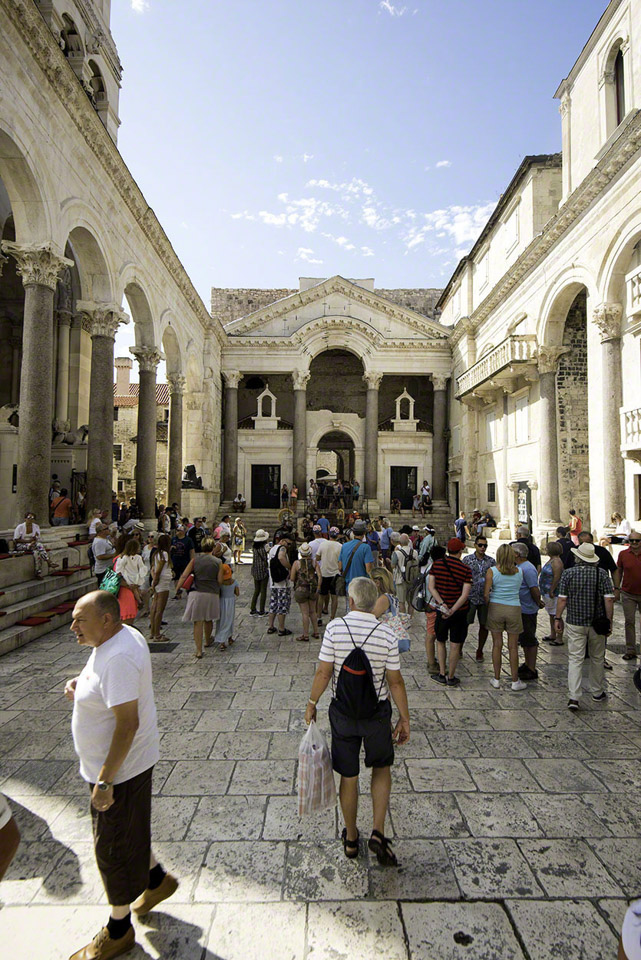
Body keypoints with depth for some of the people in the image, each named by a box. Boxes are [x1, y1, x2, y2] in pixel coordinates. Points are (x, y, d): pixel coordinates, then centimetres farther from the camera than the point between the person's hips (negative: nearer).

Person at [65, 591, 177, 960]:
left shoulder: (119, 657, -32)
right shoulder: (123, 636, -1)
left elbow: (128, 723, -32)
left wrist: (105, 781, -26)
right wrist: (81, 683, -1)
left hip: (119, 767, -9)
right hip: (118, 761, 9)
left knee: (114, 847, 11)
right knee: (129, 829, 27)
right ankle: (157, 880, 50)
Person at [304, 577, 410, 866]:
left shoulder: (335, 627, -15)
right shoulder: (387, 635, -13)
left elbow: (323, 672, -13)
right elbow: (395, 682, -8)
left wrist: (312, 704, 2)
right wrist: (404, 719, 3)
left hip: (342, 711, 0)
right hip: (377, 712, 0)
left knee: (348, 776, 17)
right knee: (382, 768, 24)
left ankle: (351, 839, 34)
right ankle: (378, 832, 17)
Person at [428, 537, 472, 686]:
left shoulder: (436, 564, -4)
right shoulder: (466, 569, -10)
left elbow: (431, 586, -8)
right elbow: (465, 594, -16)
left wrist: (442, 603, -12)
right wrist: (453, 610, -16)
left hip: (441, 610, 2)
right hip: (460, 611, -1)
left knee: (440, 641, 17)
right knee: (455, 645, 8)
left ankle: (441, 674, 19)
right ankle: (451, 677, 17)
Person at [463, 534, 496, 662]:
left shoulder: (491, 561, 5)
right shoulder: (467, 559, -1)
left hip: (485, 598, 2)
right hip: (470, 597, -2)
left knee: (484, 625, 9)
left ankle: (479, 650, 26)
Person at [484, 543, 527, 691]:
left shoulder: (492, 571, -8)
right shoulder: (519, 571, -2)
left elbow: (486, 594, -8)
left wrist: (488, 606, 7)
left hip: (496, 607, 0)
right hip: (514, 608, 1)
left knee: (497, 644, 9)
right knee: (513, 646, 9)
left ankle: (496, 679, 18)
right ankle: (515, 681, 18)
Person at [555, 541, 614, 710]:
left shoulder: (568, 573, -6)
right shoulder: (602, 574, -4)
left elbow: (562, 599, -7)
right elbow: (609, 599, -7)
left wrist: (558, 618, 3)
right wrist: (609, 621, 2)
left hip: (574, 623, -1)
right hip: (597, 623, 1)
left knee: (575, 659, 0)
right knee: (597, 658, 18)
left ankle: (574, 697, -8)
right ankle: (597, 693, 32)